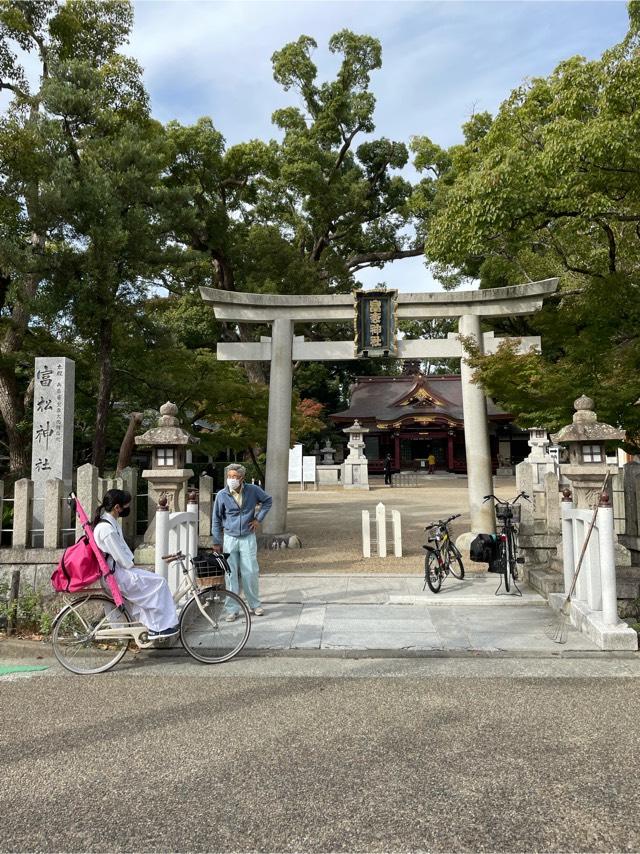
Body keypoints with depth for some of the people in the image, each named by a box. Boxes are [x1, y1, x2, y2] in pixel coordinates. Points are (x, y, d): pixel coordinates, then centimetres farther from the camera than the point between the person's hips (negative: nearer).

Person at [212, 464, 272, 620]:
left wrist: (258, 518, 2)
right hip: (229, 538, 0)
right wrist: (216, 542, 2)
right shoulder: (222, 495, -7)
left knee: (250, 572, 3)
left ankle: (255, 604, 21)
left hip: (248, 538, 0)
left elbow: (268, 500, 11)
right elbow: (216, 520, 2)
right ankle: (232, 609, 13)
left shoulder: (253, 490, -7)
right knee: (231, 574, 3)